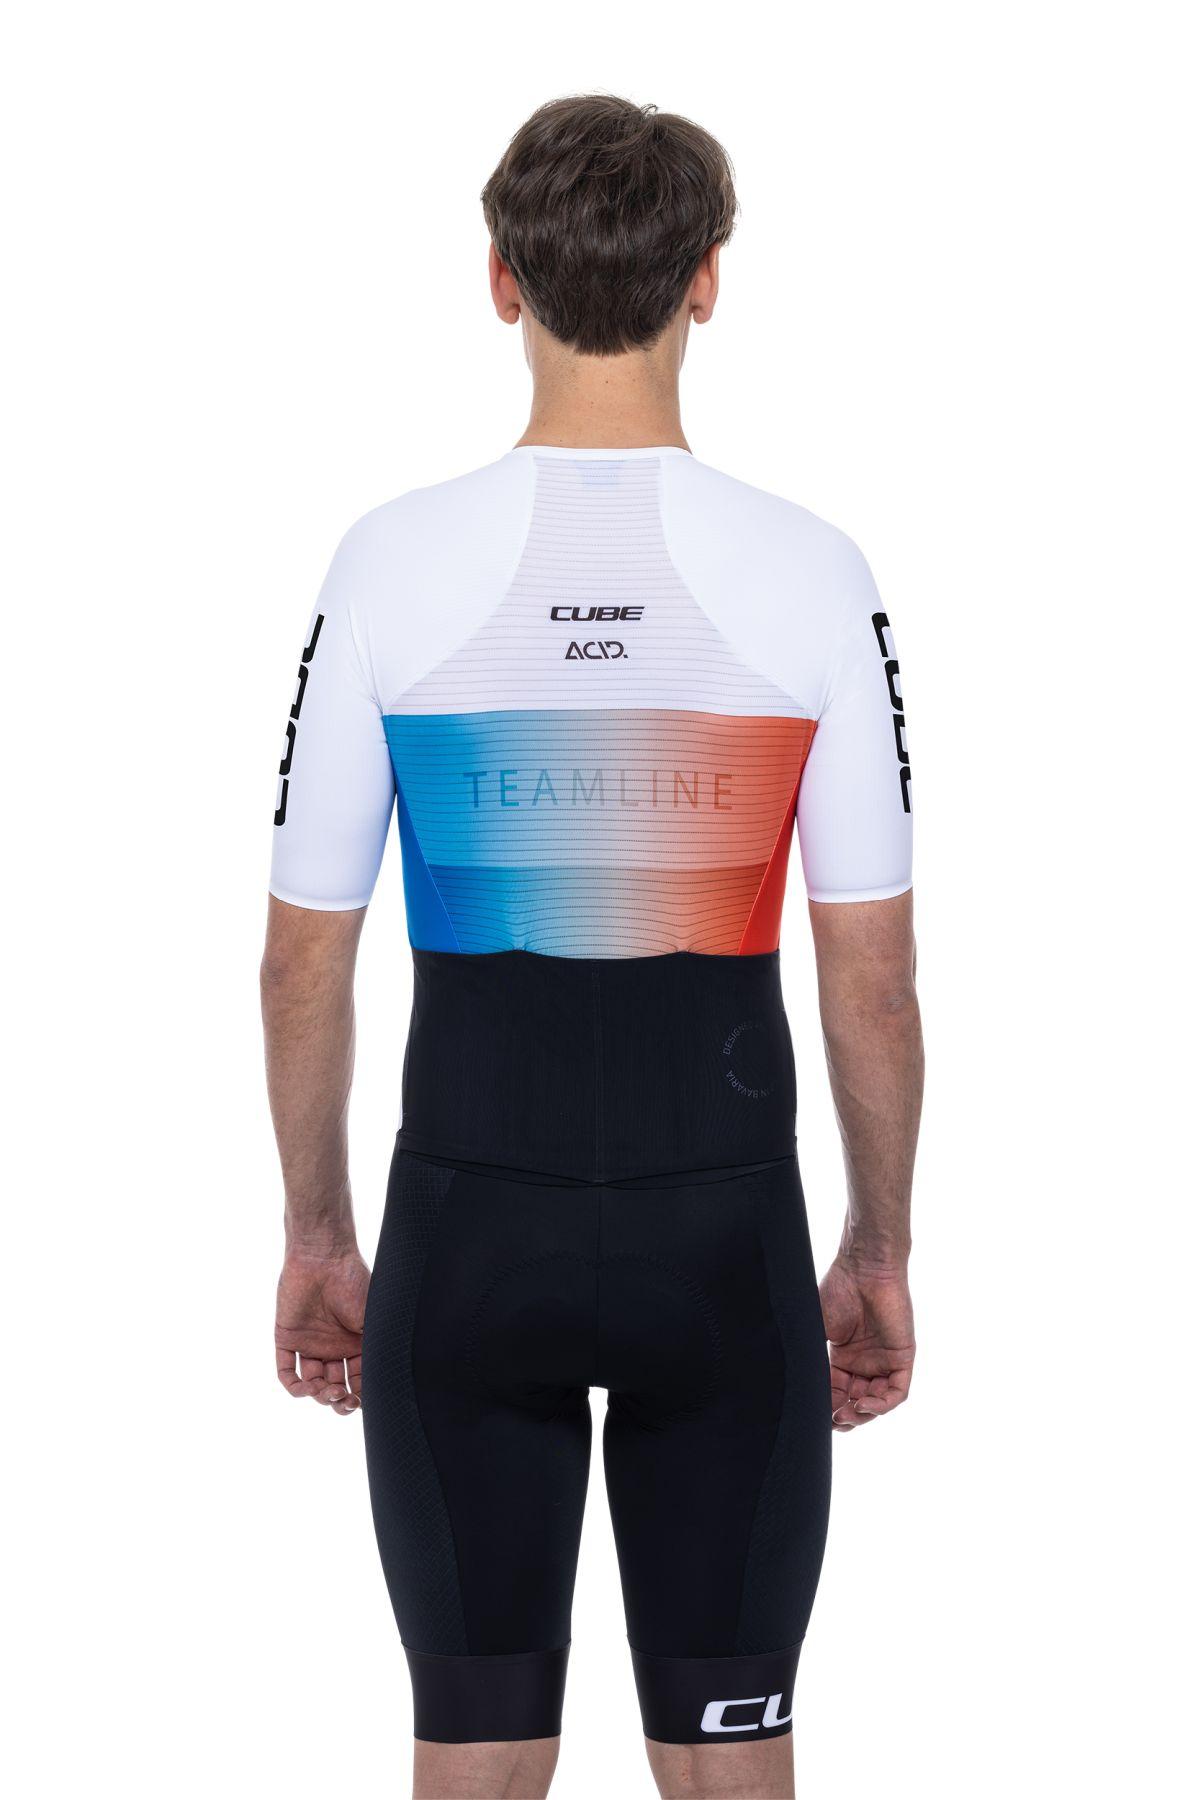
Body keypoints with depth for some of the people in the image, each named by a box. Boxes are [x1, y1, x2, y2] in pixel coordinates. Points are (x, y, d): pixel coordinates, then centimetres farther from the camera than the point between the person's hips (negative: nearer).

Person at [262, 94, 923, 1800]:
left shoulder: (392, 562, -6)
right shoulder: (810, 571, -6)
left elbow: (301, 964, -1)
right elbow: (874, 979, -3)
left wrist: (317, 1239, 12)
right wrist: (879, 1255, 9)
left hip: (469, 1230, 0)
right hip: (727, 1238, 0)